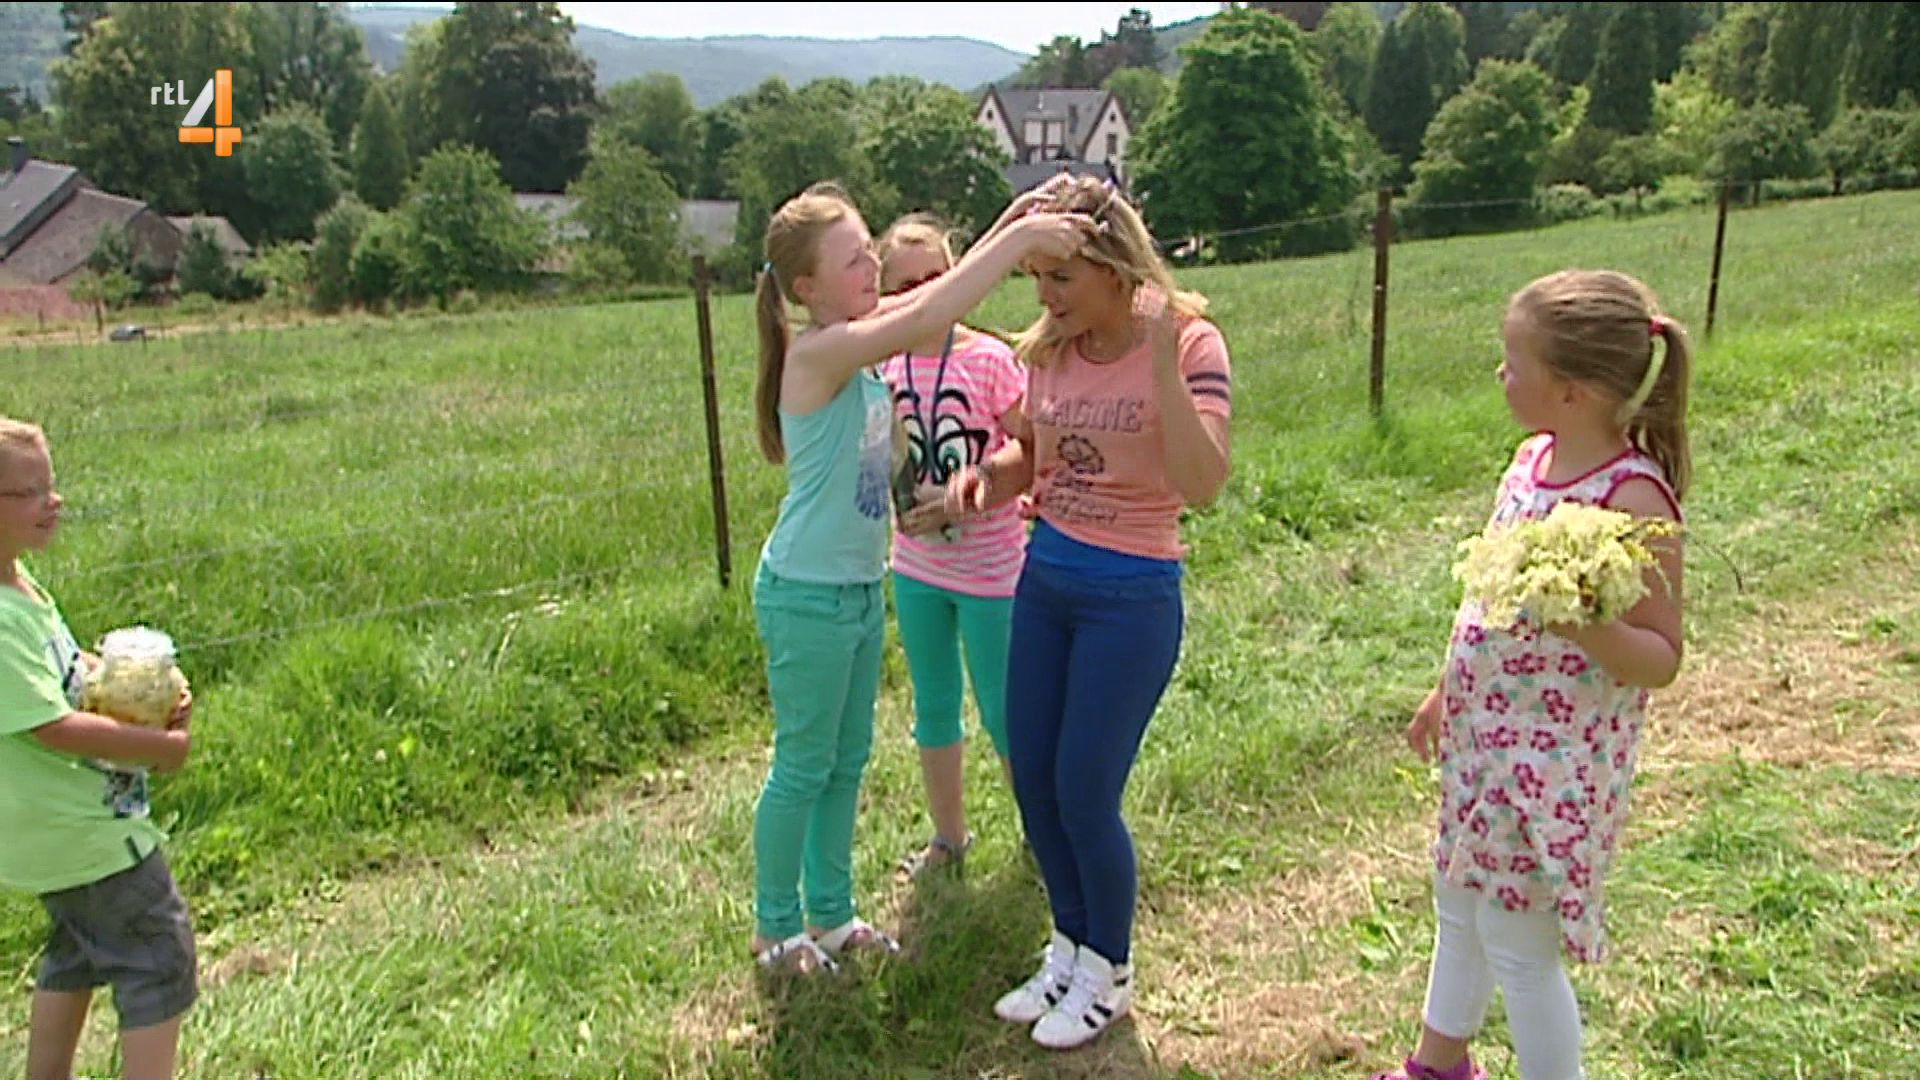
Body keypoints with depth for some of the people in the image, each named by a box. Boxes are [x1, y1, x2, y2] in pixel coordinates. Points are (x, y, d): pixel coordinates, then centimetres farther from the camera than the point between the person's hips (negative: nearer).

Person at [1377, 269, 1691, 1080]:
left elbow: (1660, 658, -18)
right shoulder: (1533, 458, 1)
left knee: (1517, 940, 3)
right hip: (1486, 734, 9)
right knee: (1459, 901, 23)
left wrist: (1587, 626, -37)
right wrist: (1448, 694, 19)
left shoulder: (1631, 499, -22)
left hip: (1555, 757, -9)